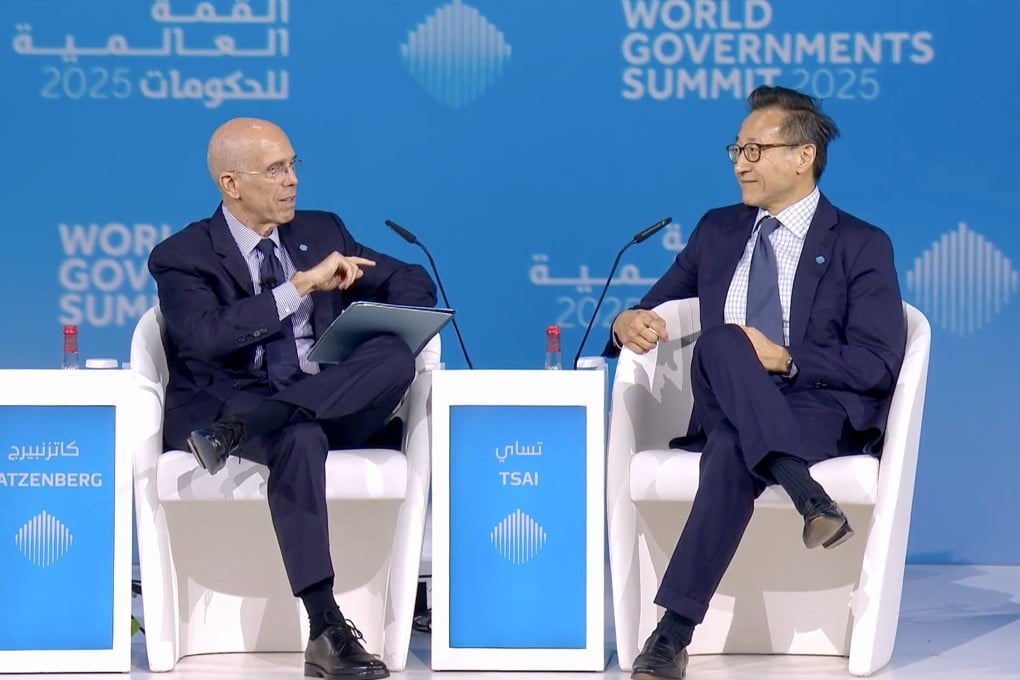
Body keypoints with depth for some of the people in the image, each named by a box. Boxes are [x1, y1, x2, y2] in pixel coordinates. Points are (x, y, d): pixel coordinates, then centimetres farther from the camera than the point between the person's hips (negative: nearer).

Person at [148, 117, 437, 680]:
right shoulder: (182, 258, 2)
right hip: (223, 404, -4)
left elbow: (412, 283, 21)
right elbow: (207, 336, -17)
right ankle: (326, 632, -45)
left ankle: (241, 430, -34)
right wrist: (301, 285, -20)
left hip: (330, 404, 4)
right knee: (299, 437, -40)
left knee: (396, 357, -28)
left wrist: (392, 338, -3)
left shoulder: (322, 232, 18)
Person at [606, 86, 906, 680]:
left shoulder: (861, 246, 8)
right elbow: (655, 309, 24)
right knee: (721, 339, -36)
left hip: (825, 412, -3)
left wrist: (786, 360, -17)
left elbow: (878, 364, -4)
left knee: (731, 448, -40)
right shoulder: (718, 231, 23)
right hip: (726, 411, 4)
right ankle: (805, 492, -52)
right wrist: (629, 322, -2)